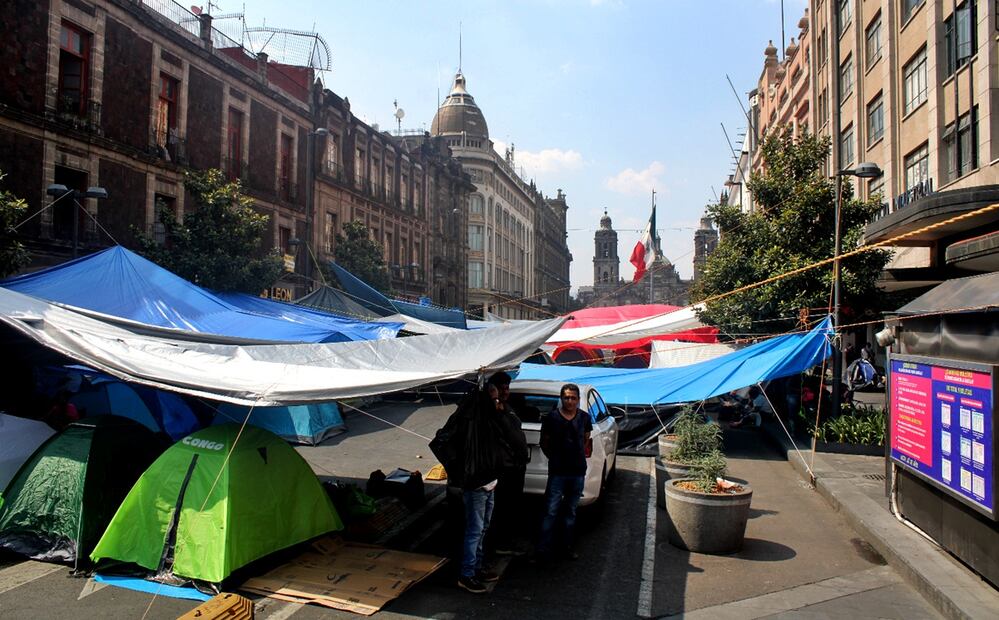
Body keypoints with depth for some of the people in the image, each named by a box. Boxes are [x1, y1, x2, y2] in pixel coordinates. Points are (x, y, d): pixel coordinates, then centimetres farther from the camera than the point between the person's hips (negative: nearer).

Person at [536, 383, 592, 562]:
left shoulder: (584, 418, 1)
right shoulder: (551, 418, -7)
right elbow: (544, 443, 5)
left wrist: (579, 457, 11)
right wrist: (554, 458, 6)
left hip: (578, 472, 3)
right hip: (557, 472, -3)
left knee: (570, 512, 15)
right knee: (551, 512, -4)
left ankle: (566, 547, 27)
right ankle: (544, 550, 2)